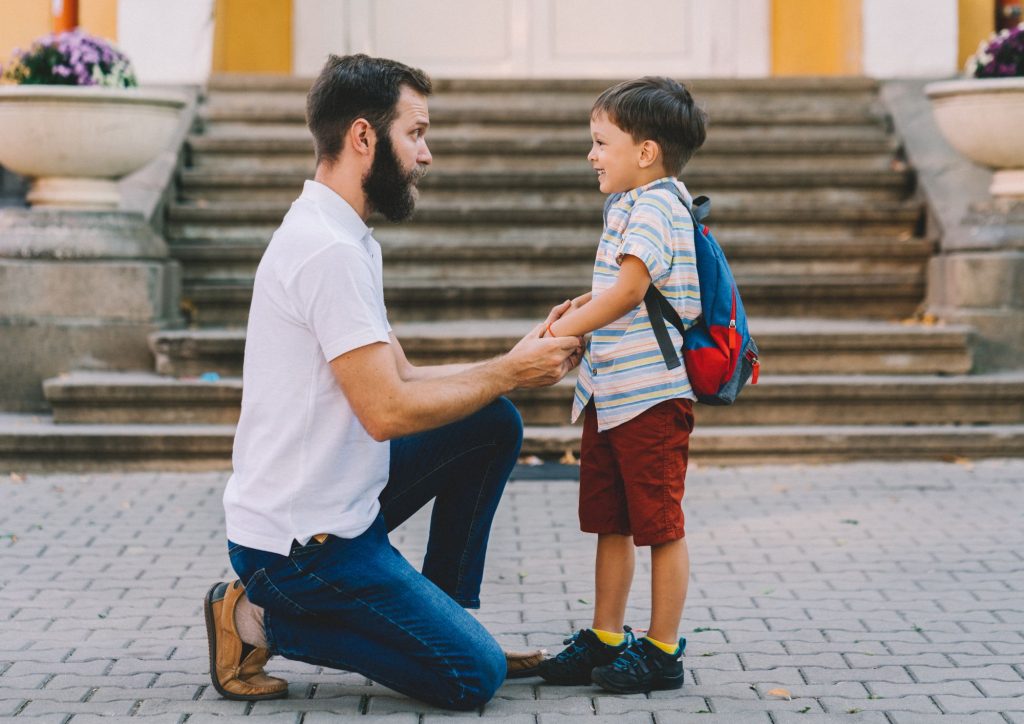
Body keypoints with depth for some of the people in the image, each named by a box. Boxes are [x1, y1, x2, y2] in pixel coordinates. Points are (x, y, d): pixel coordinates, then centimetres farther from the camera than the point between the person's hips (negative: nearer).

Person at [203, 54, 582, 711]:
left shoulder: (344, 239, 12)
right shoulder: (329, 250, -22)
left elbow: (403, 379, 12)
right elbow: (388, 410, -24)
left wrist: (521, 364, 2)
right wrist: (508, 373, -11)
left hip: (341, 501, 10)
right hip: (302, 539, -10)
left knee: (494, 424, 12)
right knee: (475, 676, -8)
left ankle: (446, 615, 15)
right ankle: (263, 619, -3)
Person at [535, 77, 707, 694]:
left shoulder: (655, 205, -14)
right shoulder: (628, 204, 16)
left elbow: (629, 289, -24)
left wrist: (568, 328, -20)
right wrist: (587, 304, 13)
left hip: (652, 394, -10)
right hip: (609, 391, 10)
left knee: (661, 526, 0)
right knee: (611, 524, 14)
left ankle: (662, 650, 7)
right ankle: (606, 639, 23)